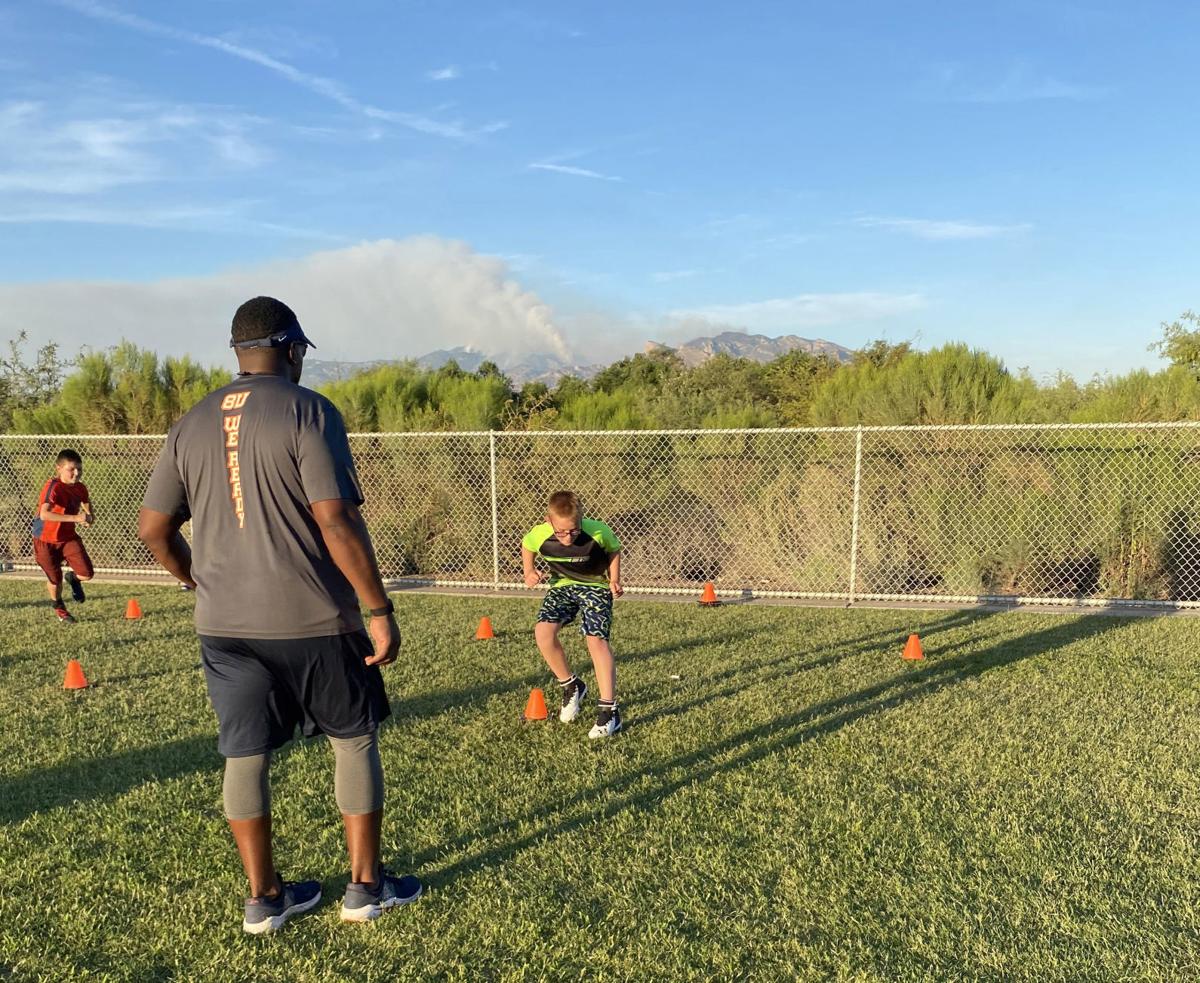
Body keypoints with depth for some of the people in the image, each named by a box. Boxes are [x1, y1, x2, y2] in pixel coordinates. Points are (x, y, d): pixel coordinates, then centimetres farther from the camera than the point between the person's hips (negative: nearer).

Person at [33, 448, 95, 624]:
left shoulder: (80, 488, -6)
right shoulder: (53, 487, -25)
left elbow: (88, 508, 15)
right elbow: (44, 514, -40)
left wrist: (89, 517, -9)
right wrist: (75, 518, -45)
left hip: (69, 537, 4)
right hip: (46, 540, -4)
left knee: (87, 574, -10)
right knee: (56, 580, 6)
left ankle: (73, 578, 27)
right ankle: (58, 607, 38)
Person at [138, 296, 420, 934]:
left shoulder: (192, 424, 8)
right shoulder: (307, 410, -10)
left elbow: (152, 527, 10)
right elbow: (336, 522, -18)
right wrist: (379, 609, -13)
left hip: (223, 625, 5)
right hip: (312, 620, -5)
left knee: (245, 755, 13)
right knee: (355, 740, 12)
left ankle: (264, 897, 26)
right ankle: (366, 886, 21)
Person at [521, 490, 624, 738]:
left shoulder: (598, 532, -29)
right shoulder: (539, 535, -25)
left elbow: (614, 550, -5)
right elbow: (526, 546, 3)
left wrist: (614, 581, -14)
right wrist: (529, 572, -11)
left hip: (595, 585, -3)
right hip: (562, 586, 3)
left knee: (596, 640, -21)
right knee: (543, 632, -20)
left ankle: (609, 709, -15)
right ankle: (571, 686, 4)